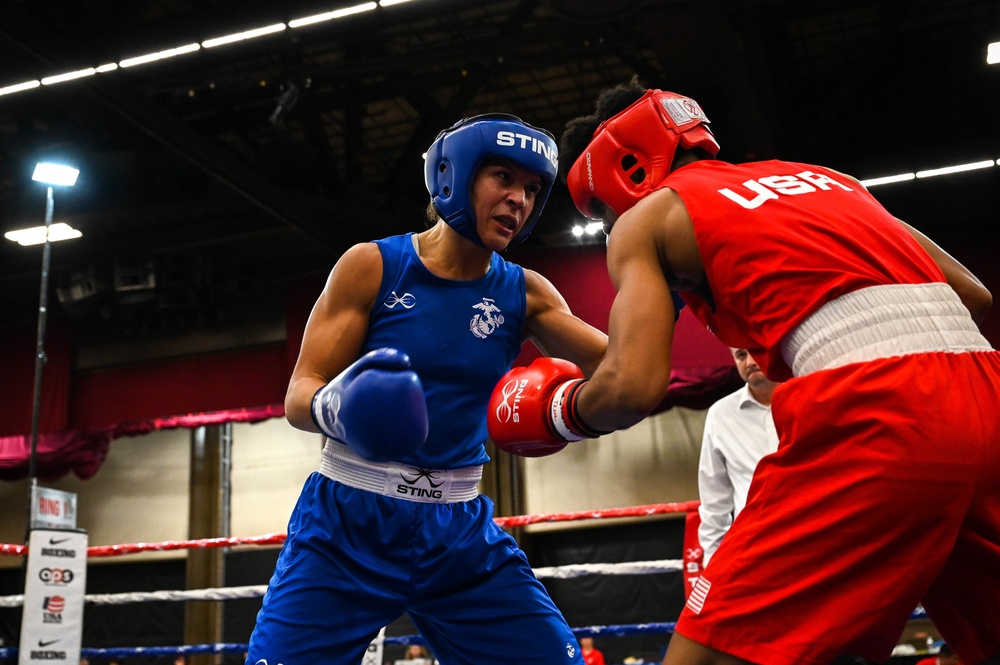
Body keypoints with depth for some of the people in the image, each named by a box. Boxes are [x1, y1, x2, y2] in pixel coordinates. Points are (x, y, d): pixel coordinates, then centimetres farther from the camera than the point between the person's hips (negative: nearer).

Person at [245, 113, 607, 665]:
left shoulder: (524, 294, 2)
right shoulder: (371, 266, -6)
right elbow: (299, 396, -8)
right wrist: (337, 407, -32)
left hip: (460, 532, 3)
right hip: (349, 522, -3)